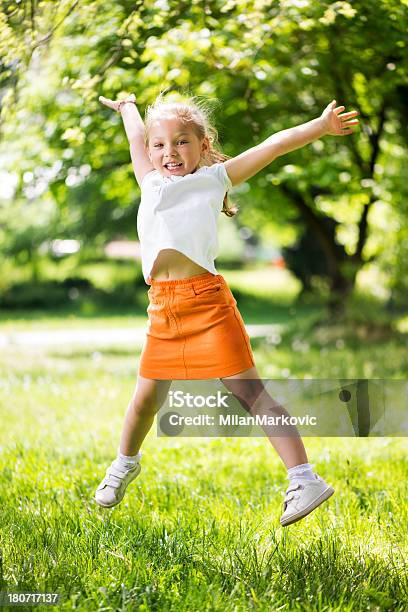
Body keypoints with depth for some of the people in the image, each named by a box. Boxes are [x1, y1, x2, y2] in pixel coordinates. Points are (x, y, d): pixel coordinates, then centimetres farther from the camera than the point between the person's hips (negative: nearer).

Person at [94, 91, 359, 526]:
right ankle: (125, 464, 41)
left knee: (249, 391, -10)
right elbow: (137, 139, 40)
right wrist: (127, 108, 55)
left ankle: (303, 479, -13)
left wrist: (320, 125, 5)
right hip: (162, 310, 5)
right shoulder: (151, 183, 22)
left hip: (205, 300, -5)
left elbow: (274, 145, 7)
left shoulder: (214, 178, 9)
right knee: (146, 396, 16)